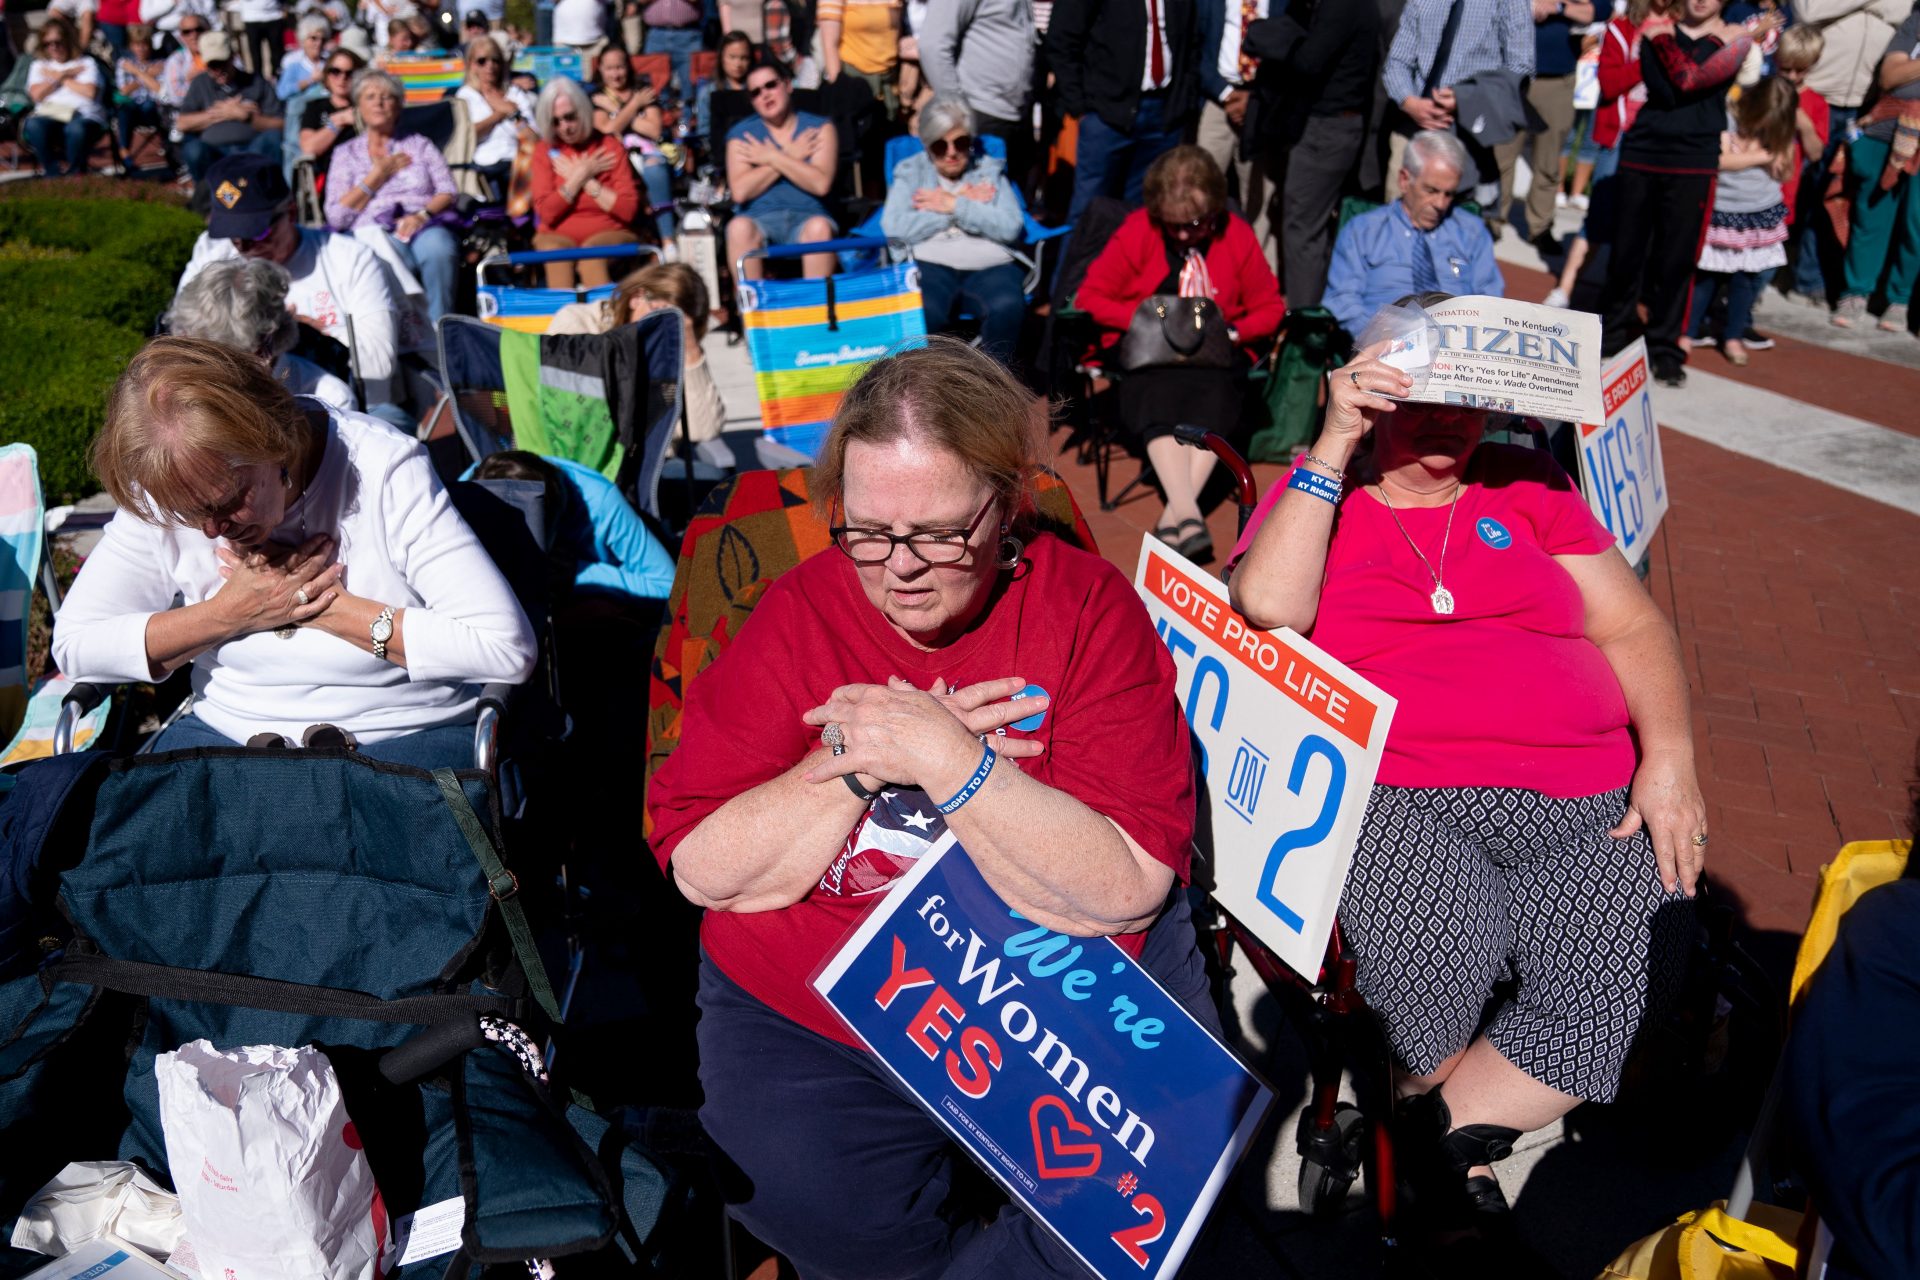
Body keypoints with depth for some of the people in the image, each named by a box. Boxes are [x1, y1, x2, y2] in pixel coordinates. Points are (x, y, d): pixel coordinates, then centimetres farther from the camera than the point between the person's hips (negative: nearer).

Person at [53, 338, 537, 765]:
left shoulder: (385, 469, -18)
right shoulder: (166, 490, -5)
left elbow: (508, 646, -23)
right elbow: (74, 644, 1)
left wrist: (329, 608, -19)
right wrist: (229, 615, -14)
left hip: (403, 741, -3)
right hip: (225, 734, 4)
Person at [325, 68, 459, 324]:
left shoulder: (419, 145, 26)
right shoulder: (346, 153, 22)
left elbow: (448, 193, 12)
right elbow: (336, 217, 9)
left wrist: (423, 214, -10)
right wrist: (379, 174, 7)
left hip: (425, 227, 1)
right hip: (374, 233, -1)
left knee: (440, 250, -38)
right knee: (389, 261, -40)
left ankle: (441, 330, -35)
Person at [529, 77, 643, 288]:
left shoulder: (609, 146, 4)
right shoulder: (545, 151, 7)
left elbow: (628, 209, -6)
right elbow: (547, 213, -6)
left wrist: (586, 180, -5)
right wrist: (581, 175, -5)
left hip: (609, 234, -1)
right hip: (558, 236, 1)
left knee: (591, 254, -34)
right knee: (554, 250, -33)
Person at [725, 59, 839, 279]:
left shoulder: (820, 128, 11)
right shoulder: (741, 133, 12)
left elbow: (821, 184, -7)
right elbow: (740, 191, -6)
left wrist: (772, 158, -3)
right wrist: (790, 156, -2)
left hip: (807, 216, 0)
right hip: (758, 219, 0)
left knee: (820, 227, -34)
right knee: (739, 227, -33)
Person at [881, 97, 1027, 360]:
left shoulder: (991, 171, 20)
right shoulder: (910, 171, 18)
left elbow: (1011, 228, 2)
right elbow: (894, 229, -3)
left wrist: (953, 205, 0)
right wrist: (965, 203, 2)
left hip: (989, 267, 1)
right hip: (929, 265, -1)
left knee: (1007, 306, -34)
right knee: (921, 313, -36)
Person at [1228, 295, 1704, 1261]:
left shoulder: (1529, 488, 21)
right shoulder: (1319, 489, 12)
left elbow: (1631, 623, 17)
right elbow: (1269, 605, -9)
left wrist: (1669, 755, 0)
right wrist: (1338, 441, -7)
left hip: (1585, 803, 4)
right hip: (1396, 796, -3)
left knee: (1637, 969, -23)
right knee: (1438, 951, -32)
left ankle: (1439, 1140, -2)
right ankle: (1459, 1170, -1)